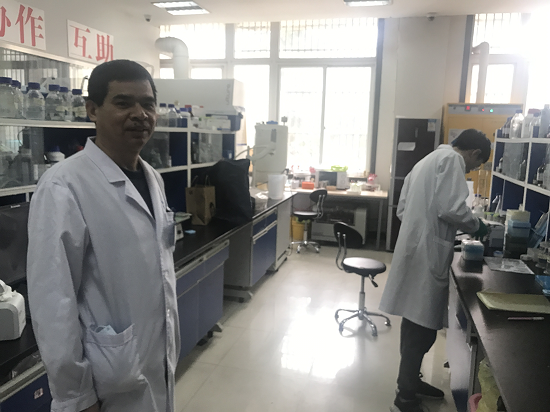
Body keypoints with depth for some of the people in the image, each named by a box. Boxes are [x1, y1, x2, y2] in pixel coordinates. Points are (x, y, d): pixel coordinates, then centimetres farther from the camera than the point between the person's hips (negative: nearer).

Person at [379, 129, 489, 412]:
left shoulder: (430, 159, 22)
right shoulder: (452, 159, -7)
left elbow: (403, 209, 21)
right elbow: (451, 208, -20)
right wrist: (475, 226, -2)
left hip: (417, 249, 10)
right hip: (427, 254, -10)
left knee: (416, 322, 18)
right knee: (423, 326, -3)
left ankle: (410, 381, 32)